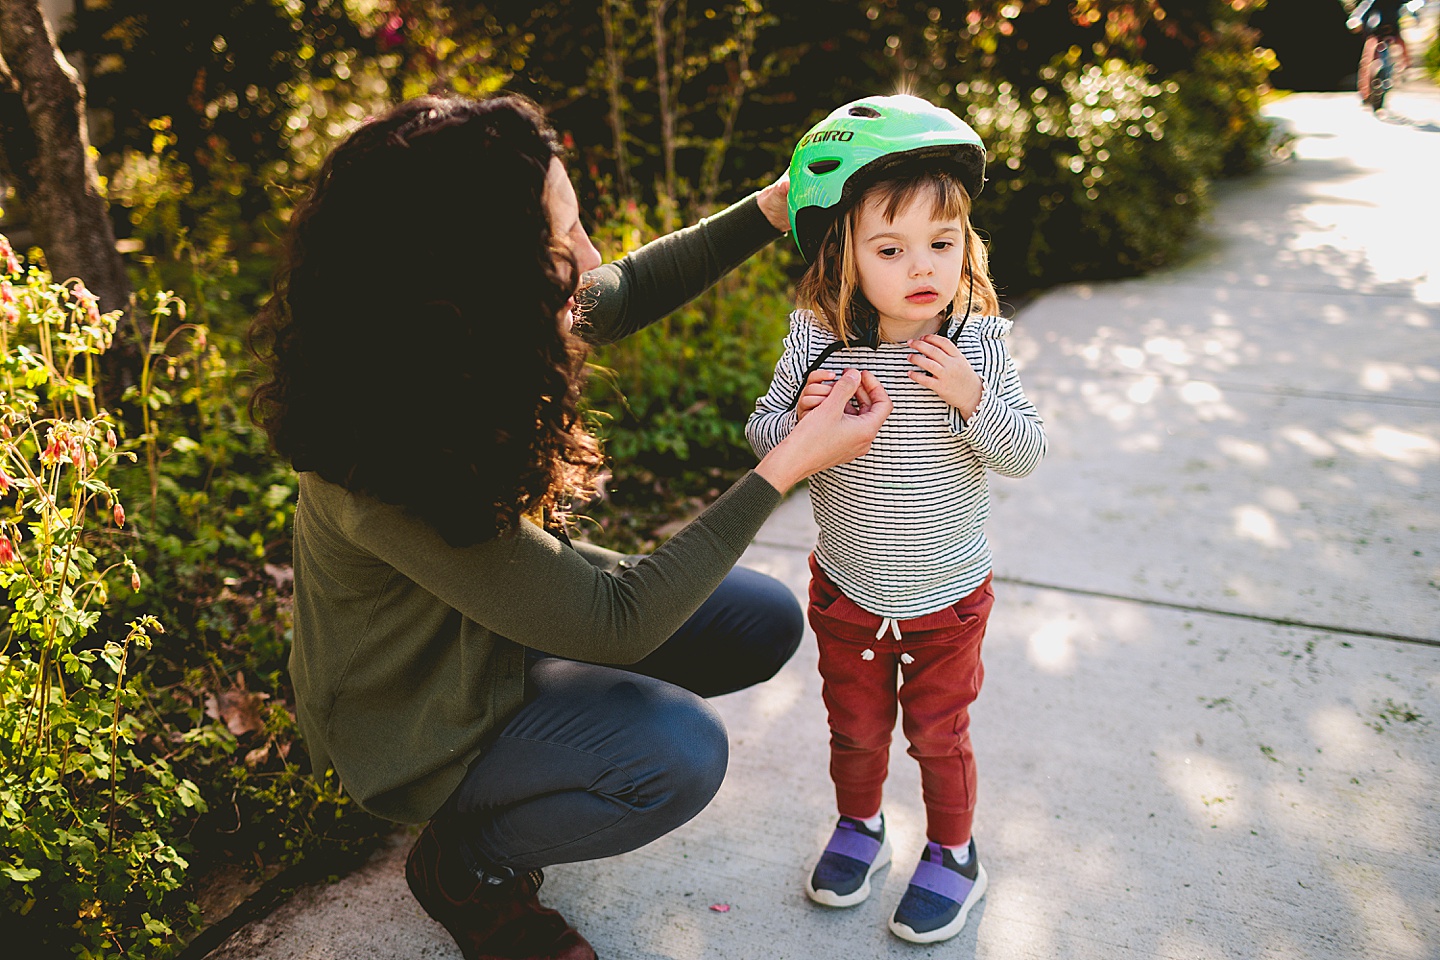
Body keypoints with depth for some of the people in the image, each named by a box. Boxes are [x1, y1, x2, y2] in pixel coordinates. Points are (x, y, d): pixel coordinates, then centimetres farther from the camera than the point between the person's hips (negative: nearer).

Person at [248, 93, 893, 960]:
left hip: (516, 611, 7)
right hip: (420, 720, -7)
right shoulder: (388, 478, -39)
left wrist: (767, 212, -7)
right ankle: (467, 865, 0)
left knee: (765, 623, 1)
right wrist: (789, 466, -31)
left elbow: (628, 291, 5)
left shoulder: (482, 332, -17)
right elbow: (618, 623, -32)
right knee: (680, 751, -28)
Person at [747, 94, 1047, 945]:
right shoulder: (814, 342, -15)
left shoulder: (978, 343, -15)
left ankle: (953, 854, 42)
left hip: (949, 595, -1)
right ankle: (860, 825, 49)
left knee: (939, 734, 16)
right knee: (855, 727, 21)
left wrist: (972, 400, -29)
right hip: (847, 589, 1)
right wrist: (800, 421, -28)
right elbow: (762, 432, -6)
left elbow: (1027, 453, -11)